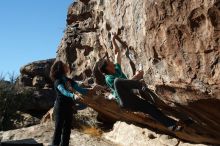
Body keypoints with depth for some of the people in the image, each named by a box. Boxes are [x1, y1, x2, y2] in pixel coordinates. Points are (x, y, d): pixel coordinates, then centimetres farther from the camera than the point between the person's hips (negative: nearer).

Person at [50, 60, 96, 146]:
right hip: (60, 107, -7)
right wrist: (73, 96, -48)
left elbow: (80, 89, 8)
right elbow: (63, 91, -31)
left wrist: (90, 90, -6)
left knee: (67, 128, 11)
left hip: (69, 107, 7)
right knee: (59, 128, -5)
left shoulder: (69, 80, 11)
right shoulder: (58, 81, -12)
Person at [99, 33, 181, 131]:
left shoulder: (117, 69, 13)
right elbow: (124, 84, -19)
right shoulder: (109, 78, -9)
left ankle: (170, 124, -7)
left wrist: (113, 40, 16)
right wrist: (136, 77, -20)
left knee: (150, 107, -6)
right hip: (124, 101, -8)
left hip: (132, 98, 8)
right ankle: (141, 85, -29)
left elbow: (117, 52, 19)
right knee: (118, 81, -35)